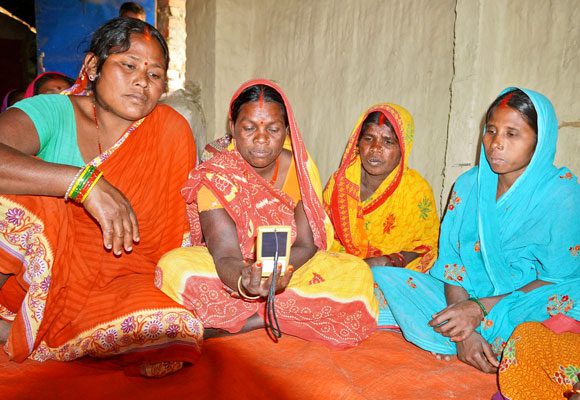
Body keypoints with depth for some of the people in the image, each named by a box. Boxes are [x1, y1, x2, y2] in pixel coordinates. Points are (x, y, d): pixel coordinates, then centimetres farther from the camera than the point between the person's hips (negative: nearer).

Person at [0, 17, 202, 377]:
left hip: (119, 275, 2)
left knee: (170, 326, -28)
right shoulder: (52, 112, -7)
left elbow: (178, 224, 1)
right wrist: (85, 181, -35)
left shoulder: (172, 130, -4)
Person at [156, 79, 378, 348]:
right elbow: (226, 255, -23)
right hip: (233, 275, -2)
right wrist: (244, 282, -48)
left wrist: (280, 267, -33)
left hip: (292, 270, 3)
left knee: (356, 273, -25)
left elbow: (307, 244, -9)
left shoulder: (301, 168, -7)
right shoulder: (214, 177, -14)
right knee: (173, 268, -31)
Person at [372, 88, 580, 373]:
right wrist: (464, 331, -17)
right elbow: (451, 259, -2)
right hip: (465, 298, 4)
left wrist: (481, 307, -20)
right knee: (384, 276, -12)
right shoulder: (469, 184, 1)